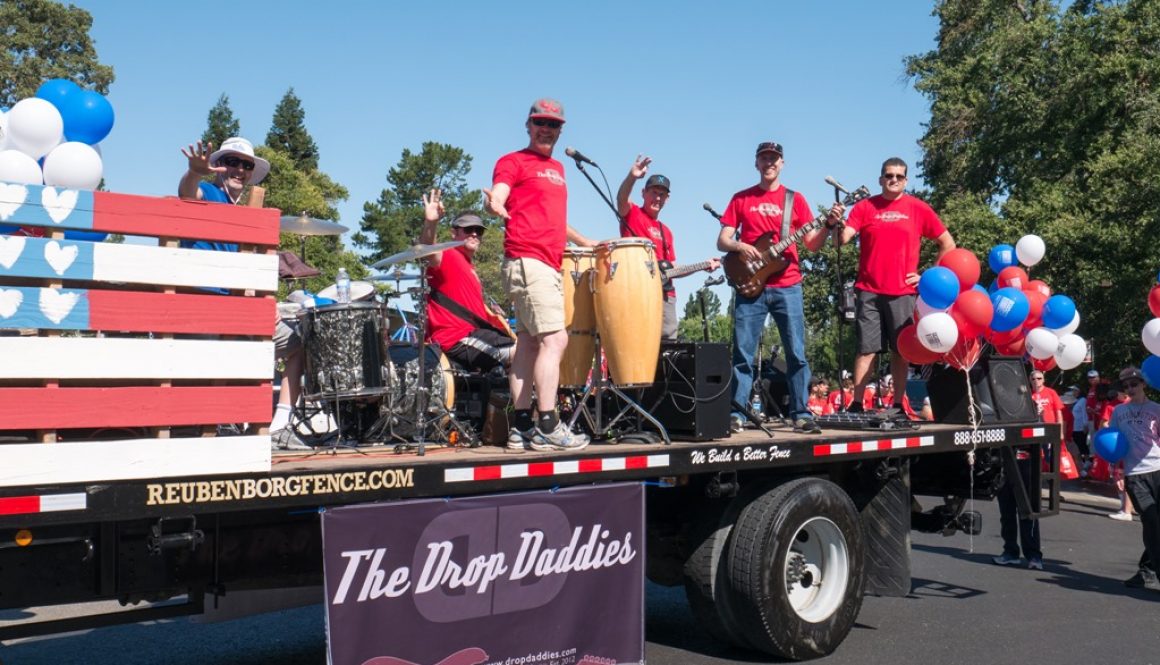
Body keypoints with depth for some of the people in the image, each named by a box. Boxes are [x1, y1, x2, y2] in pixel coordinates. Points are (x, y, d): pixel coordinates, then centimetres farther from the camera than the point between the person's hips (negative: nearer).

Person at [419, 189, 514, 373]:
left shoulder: (470, 268, 25)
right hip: (458, 339, -10)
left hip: (474, 333, 10)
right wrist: (430, 223, -50)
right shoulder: (448, 257, -5)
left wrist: (492, 318, 14)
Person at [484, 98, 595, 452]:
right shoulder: (512, 162, 1)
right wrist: (495, 206, -37)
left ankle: (522, 428, 8)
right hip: (527, 261, -8)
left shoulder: (557, 169, 24)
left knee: (529, 342, 6)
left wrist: (586, 243, 31)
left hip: (548, 264, 8)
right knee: (554, 338, -15)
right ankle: (547, 427, -14)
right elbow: (497, 199, -15)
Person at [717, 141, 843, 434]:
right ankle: (735, 414, 5)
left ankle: (801, 414, 5)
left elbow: (812, 244, 7)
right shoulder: (741, 198, 10)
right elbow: (722, 241, 6)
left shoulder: (794, 199, 9)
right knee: (742, 353, 0)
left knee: (797, 353, -1)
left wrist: (829, 225, -11)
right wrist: (739, 246, -15)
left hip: (787, 287, 0)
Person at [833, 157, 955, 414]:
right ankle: (856, 404, 1)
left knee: (901, 350, 3)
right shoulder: (864, 207, 6)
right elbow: (842, 239, -4)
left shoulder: (918, 208, 6)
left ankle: (898, 405, 10)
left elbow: (948, 244, 12)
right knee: (866, 349, -2)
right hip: (869, 291, 0)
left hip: (903, 292, 0)